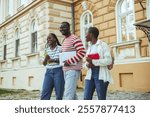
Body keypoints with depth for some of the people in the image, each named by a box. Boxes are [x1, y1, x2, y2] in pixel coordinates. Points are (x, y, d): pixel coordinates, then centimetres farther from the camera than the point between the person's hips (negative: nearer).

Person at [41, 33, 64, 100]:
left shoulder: (61, 48, -1)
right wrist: (45, 59, -9)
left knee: (59, 95, 0)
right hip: (48, 72, 4)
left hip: (59, 71, -4)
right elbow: (44, 63, 13)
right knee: (44, 95, -2)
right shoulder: (46, 50, 12)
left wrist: (54, 60, -18)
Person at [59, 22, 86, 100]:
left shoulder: (75, 39, -11)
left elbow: (82, 52, -21)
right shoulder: (64, 41, 18)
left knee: (68, 94, -11)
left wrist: (69, 61, -21)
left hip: (73, 69, -9)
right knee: (72, 93, 16)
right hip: (66, 70, 9)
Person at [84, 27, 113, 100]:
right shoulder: (89, 47, 17)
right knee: (86, 98, 0)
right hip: (90, 74, 6)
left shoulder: (103, 45, -3)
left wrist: (93, 61, -14)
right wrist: (87, 65, -5)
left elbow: (109, 60, -13)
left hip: (101, 75, -6)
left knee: (101, 99, 1)